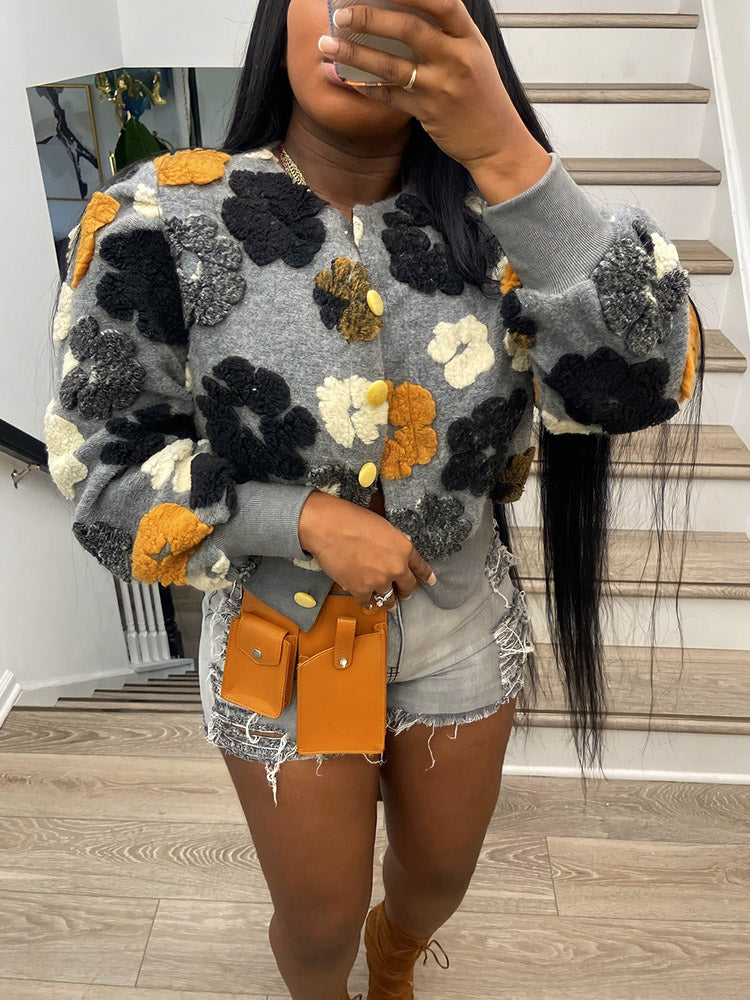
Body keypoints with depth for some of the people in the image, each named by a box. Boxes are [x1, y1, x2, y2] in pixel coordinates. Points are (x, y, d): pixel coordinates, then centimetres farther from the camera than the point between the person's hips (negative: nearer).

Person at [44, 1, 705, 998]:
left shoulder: (486, 213, -11)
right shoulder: (165, 221, -16)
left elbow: (639, 384, -25)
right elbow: (103, 459, -11)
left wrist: (506, 152, -36)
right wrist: (305, 519, -23)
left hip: (462, 634, 3)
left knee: (442, 876, 28)